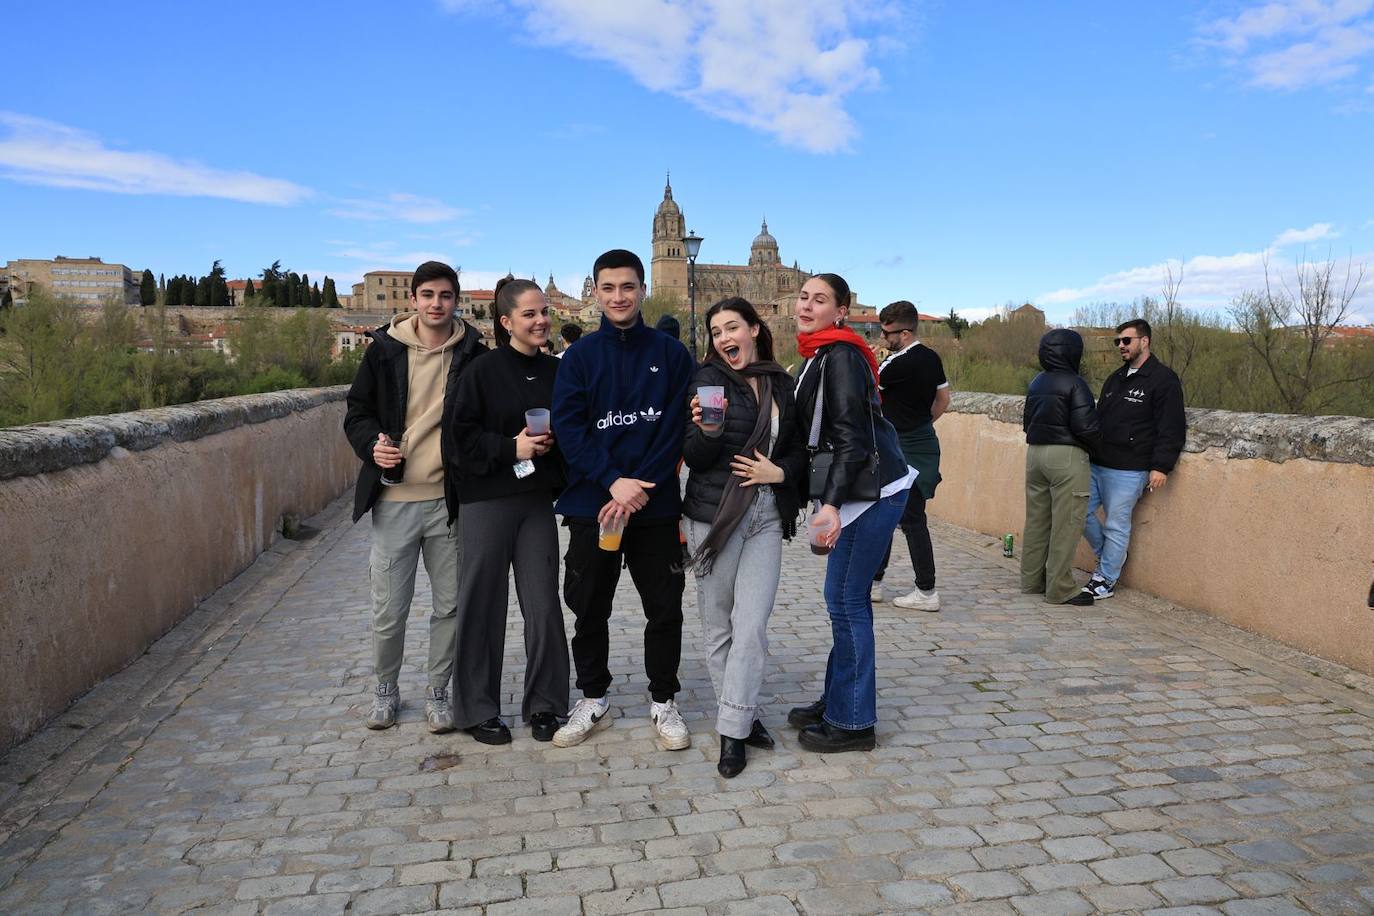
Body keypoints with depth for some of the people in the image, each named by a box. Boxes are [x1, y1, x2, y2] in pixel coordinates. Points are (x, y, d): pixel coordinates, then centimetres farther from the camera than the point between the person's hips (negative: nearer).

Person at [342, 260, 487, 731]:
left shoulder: (473, 354, 0)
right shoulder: (384, 350, 2)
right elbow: (357, 413, 8)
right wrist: (372, 445, -13)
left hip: (449, 499, 0)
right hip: (394, 498, 0)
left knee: (449, 605, 9)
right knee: (389, 609, 7)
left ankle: (438, 692, 28)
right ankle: (385, 688, 31)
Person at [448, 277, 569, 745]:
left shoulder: (556, 371, 6)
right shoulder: (483, 371, -6)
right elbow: (460, 435, -8)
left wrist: (553, 441, -5)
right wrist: (511, 448, -16)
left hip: (537, 500, 4)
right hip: (486, 501, -3)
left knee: (543, 603, 5)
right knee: (484, 603, 5)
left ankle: (544, 705, 21)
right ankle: (477, 710, 20)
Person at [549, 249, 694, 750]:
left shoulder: (671, 353, 3)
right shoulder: (580, 355, 4)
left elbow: (675, 428, -4)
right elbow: (568, 426, -6)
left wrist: (640, 488, -14)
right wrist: (614, 481, -18)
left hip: (656, 505, 0)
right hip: (591, 503, 1)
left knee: (665, 609, 6)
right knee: (589, 609, 11)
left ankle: (663, 702, 24)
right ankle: (593, 701, 29)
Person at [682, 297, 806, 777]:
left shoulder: (781, 383, 8)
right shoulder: (707, 379, -2)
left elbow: (800, 448, 16)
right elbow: (694, 459, -5)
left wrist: (781, 471, -5)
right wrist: (707, 430, -25)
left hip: (767, 516, 2)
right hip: (714, 516, -2)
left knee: (751, 626, -5)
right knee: (719, 627, 7)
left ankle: (733, 730, 7)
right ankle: (744, 715, 24)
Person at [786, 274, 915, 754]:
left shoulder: (841, 357, -13)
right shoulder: (821, 355, 16)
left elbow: (851, 438, -20)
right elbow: (820, 434, 19)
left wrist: (831, 503, -26)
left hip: (872, 491, -10)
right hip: (859, 490, 10)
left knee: (846, 601, -4)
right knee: (846, 599, 14)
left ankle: (852, 722, 6)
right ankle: (838, 701, 26)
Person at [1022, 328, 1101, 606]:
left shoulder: (1036, 383, 11)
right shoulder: (1074, 384, -13)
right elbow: (1085, 427, -16)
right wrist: (1097, 445, 2)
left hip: (1035, 453, 8)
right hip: (1066, 457, -8)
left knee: (1037, 520, 14)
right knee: (1065, 525, -1)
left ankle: (1031, 580, 22)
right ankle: (1060, 588, 3)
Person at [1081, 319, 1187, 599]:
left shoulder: (1163, 379, -7)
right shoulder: (1115, 379, 17)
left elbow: (1172, 428, -12)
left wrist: (1161, 466, -18)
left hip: (1128, 471, -7)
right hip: (1096, 465, 7)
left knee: (1116, 525, 0)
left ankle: (1106, 581, 14)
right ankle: (1108, 557, 29)